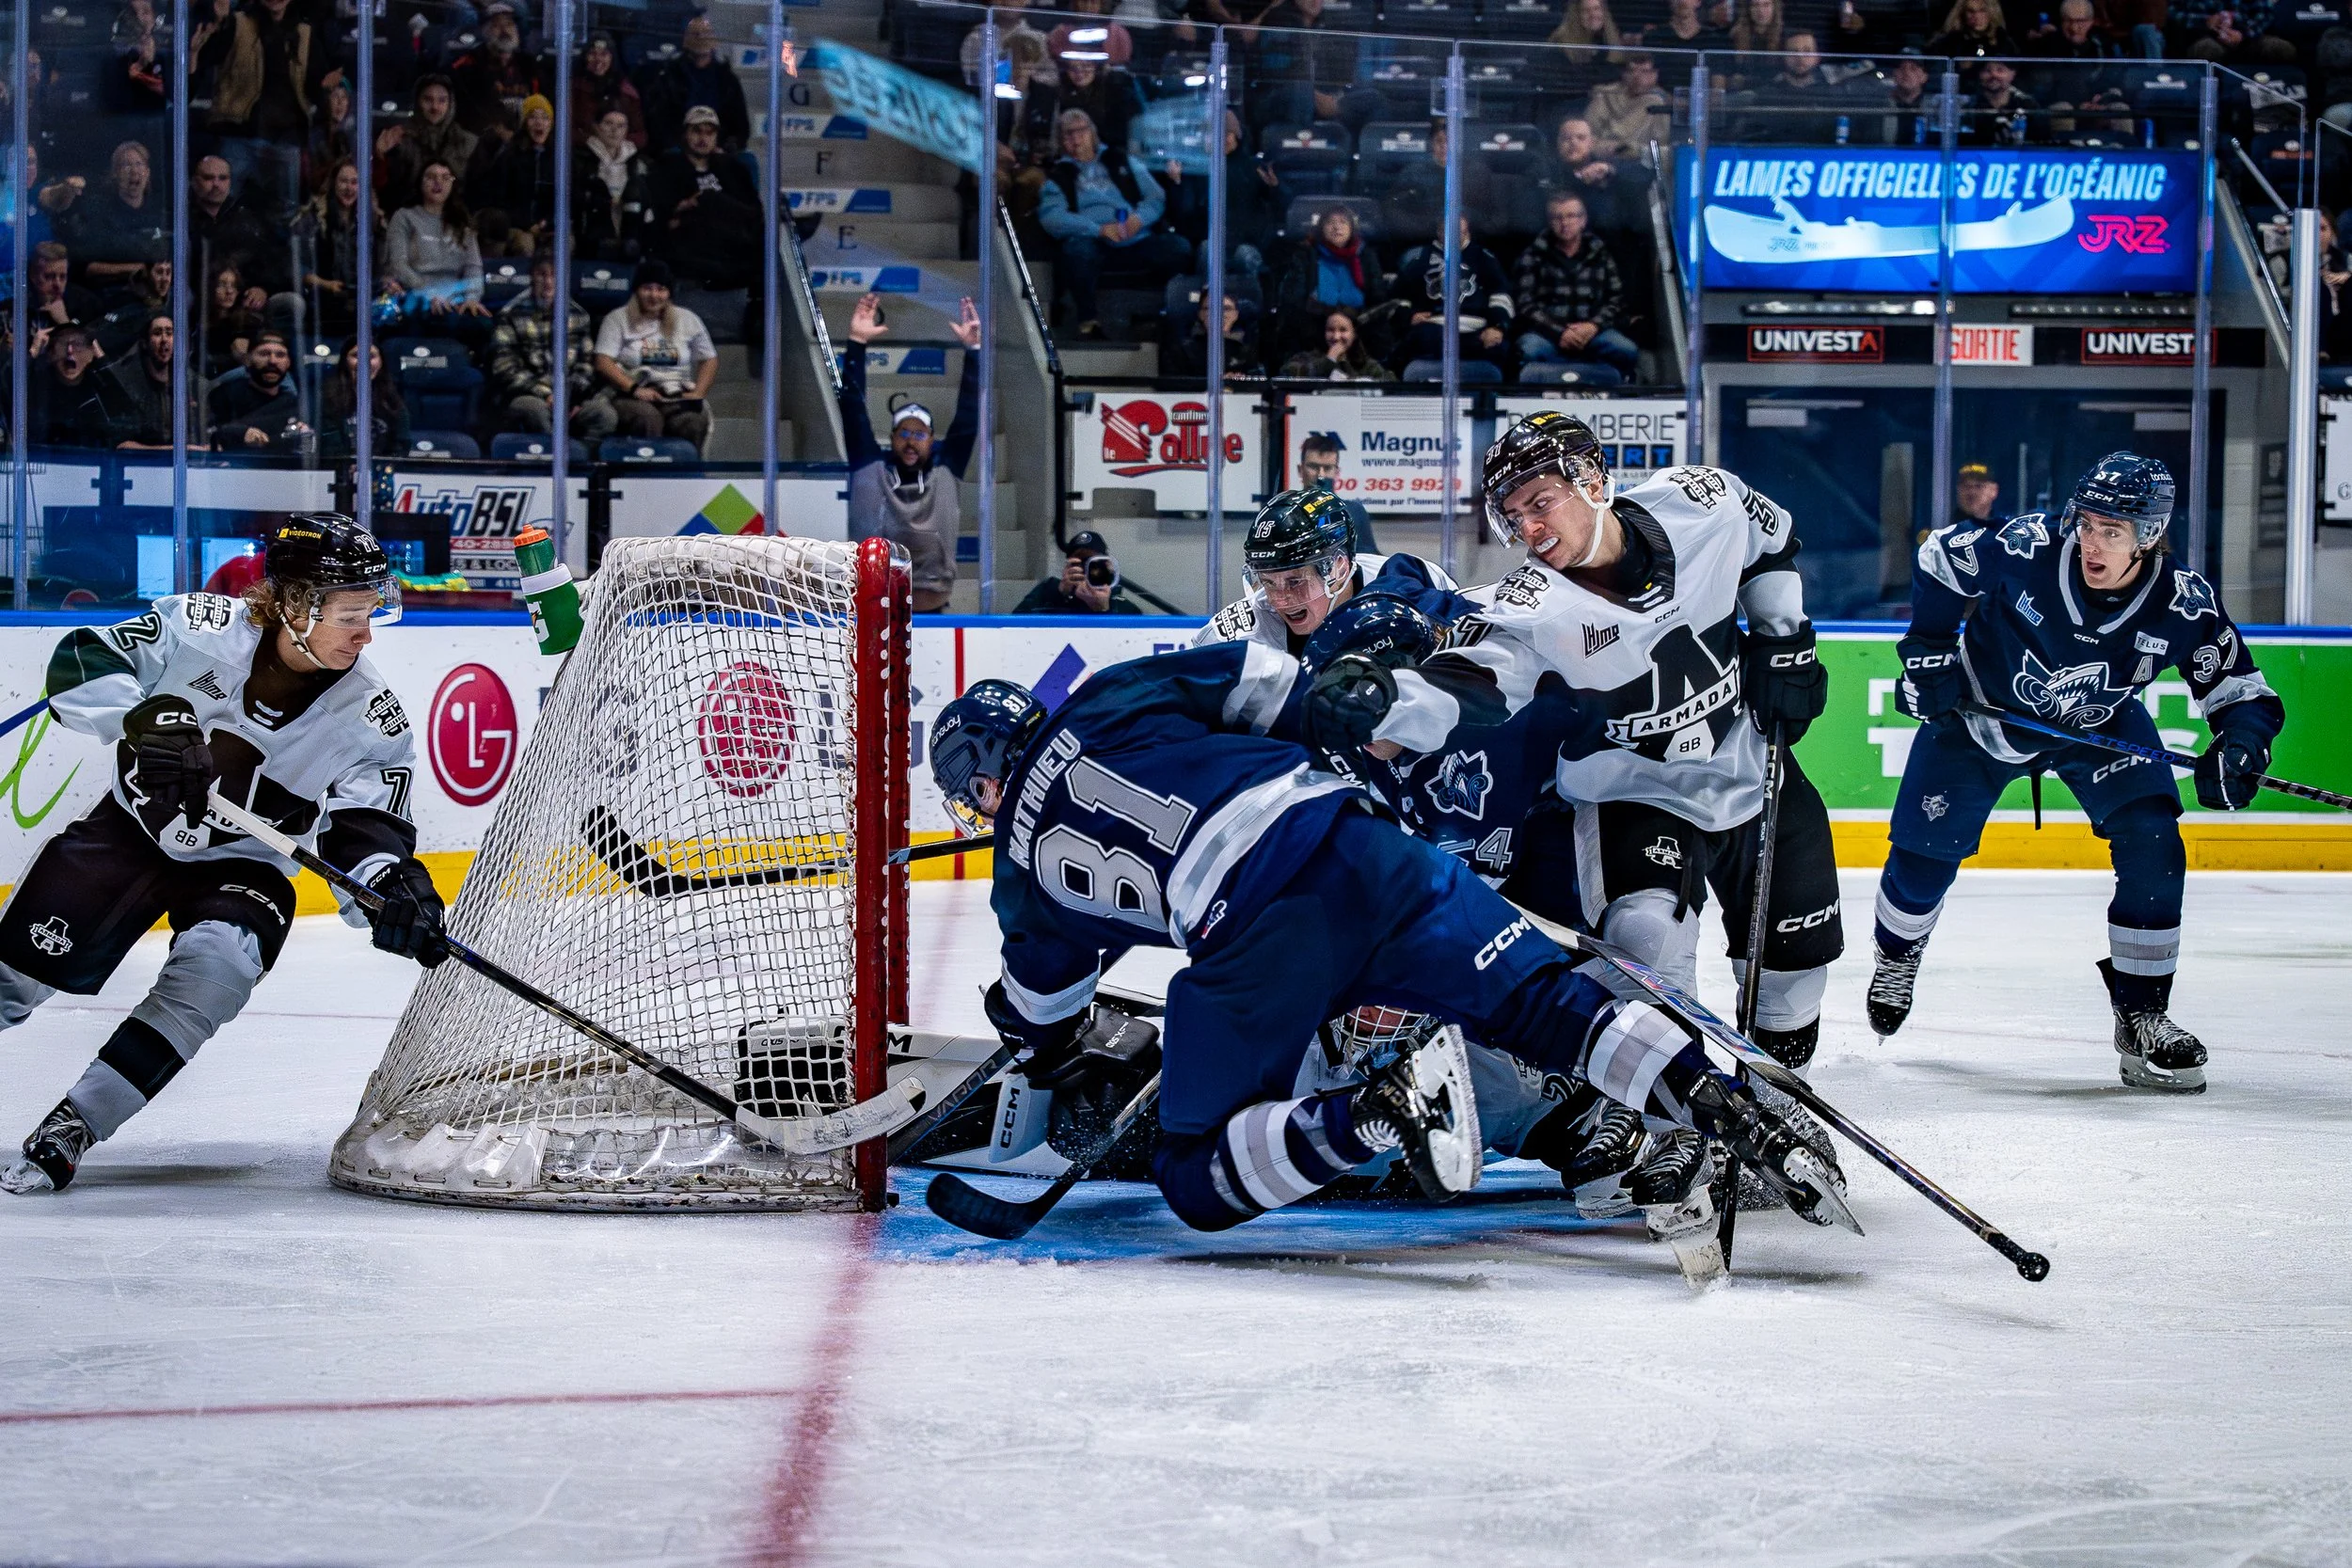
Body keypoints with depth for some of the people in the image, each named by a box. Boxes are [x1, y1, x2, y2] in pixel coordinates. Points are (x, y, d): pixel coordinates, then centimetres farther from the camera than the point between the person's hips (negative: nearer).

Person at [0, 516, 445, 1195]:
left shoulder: (375, 722, -13)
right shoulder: (200, 627, -18)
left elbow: (363, 835, -13)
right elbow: (79, 663, -18)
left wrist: (395, 889, -35)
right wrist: (145, 717, -36)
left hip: (244, 867, 0)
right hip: (131, 830, 0)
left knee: (213, 970, -29)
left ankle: (70, 1128, -21)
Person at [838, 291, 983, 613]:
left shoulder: (945, 471, 8)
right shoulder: (869, 468, 5)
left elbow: (969, 415, 6)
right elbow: (853, 410, 2)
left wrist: (972, 350, 0)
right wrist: (857, 344, -3)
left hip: (930, 607, 1)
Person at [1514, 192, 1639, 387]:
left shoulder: (1600, 255, 14)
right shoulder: (1533, 256, 8)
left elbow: (1616, 299, 9)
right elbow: (1526, 305, -1)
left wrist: (1594, 326, -11)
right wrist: (1559, 332, -15)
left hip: (1591, 330, 2)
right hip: (1547, 332, -2)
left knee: (1628, 351, -28)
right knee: (1529, 351, -37)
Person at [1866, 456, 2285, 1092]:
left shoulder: (2185, 605, -27)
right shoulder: (2026, 548, -31)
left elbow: (2244, 693, -17)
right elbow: (1940, 554, -12)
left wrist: (2239, 749, -37)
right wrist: (1930, 650, -14)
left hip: (2100, 728, 1)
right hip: (1979, 709, -1)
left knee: (2152, 849, -17)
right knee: (1924, 853, 2)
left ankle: (2142, 1017, -5)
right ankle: (1895, 960, 36)